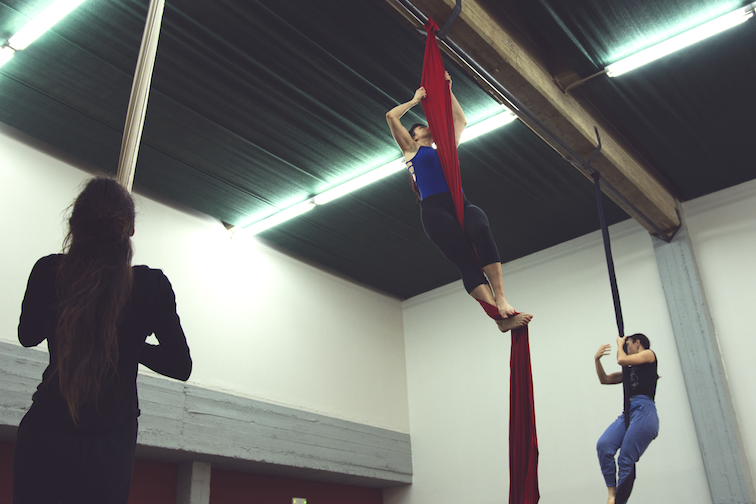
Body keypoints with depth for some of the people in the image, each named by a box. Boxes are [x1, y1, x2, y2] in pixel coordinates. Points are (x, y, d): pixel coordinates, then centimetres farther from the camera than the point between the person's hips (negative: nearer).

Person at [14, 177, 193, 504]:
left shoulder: (48, 272, -9)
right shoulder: (151, 285, -13)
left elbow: (28, 336, 10)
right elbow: (180, 366, -5)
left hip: (43, 441, 1)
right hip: (110, 450, -1)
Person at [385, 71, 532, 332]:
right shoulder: (411, 149, 22)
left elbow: (460, 120, 41)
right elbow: (391, 116, 16)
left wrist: (447, 91, 45)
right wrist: (416, 100, 29)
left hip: (460, 203, 4)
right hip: (434, 208, -4)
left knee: (482, 231, -32)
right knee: (466, 261, -23)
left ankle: (501, 301, -39)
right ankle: (499, 316, -36)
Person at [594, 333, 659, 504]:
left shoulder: (649, 354, 13)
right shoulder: (629, 370, 31)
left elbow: (622, 360, -1)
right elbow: (604, 379, 32)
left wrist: (620, 343, 17)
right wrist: (597, 359, 20)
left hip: (644, 411, -6)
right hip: (627, 413, 6)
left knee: (625, 460, -15)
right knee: (604, 445, -21)